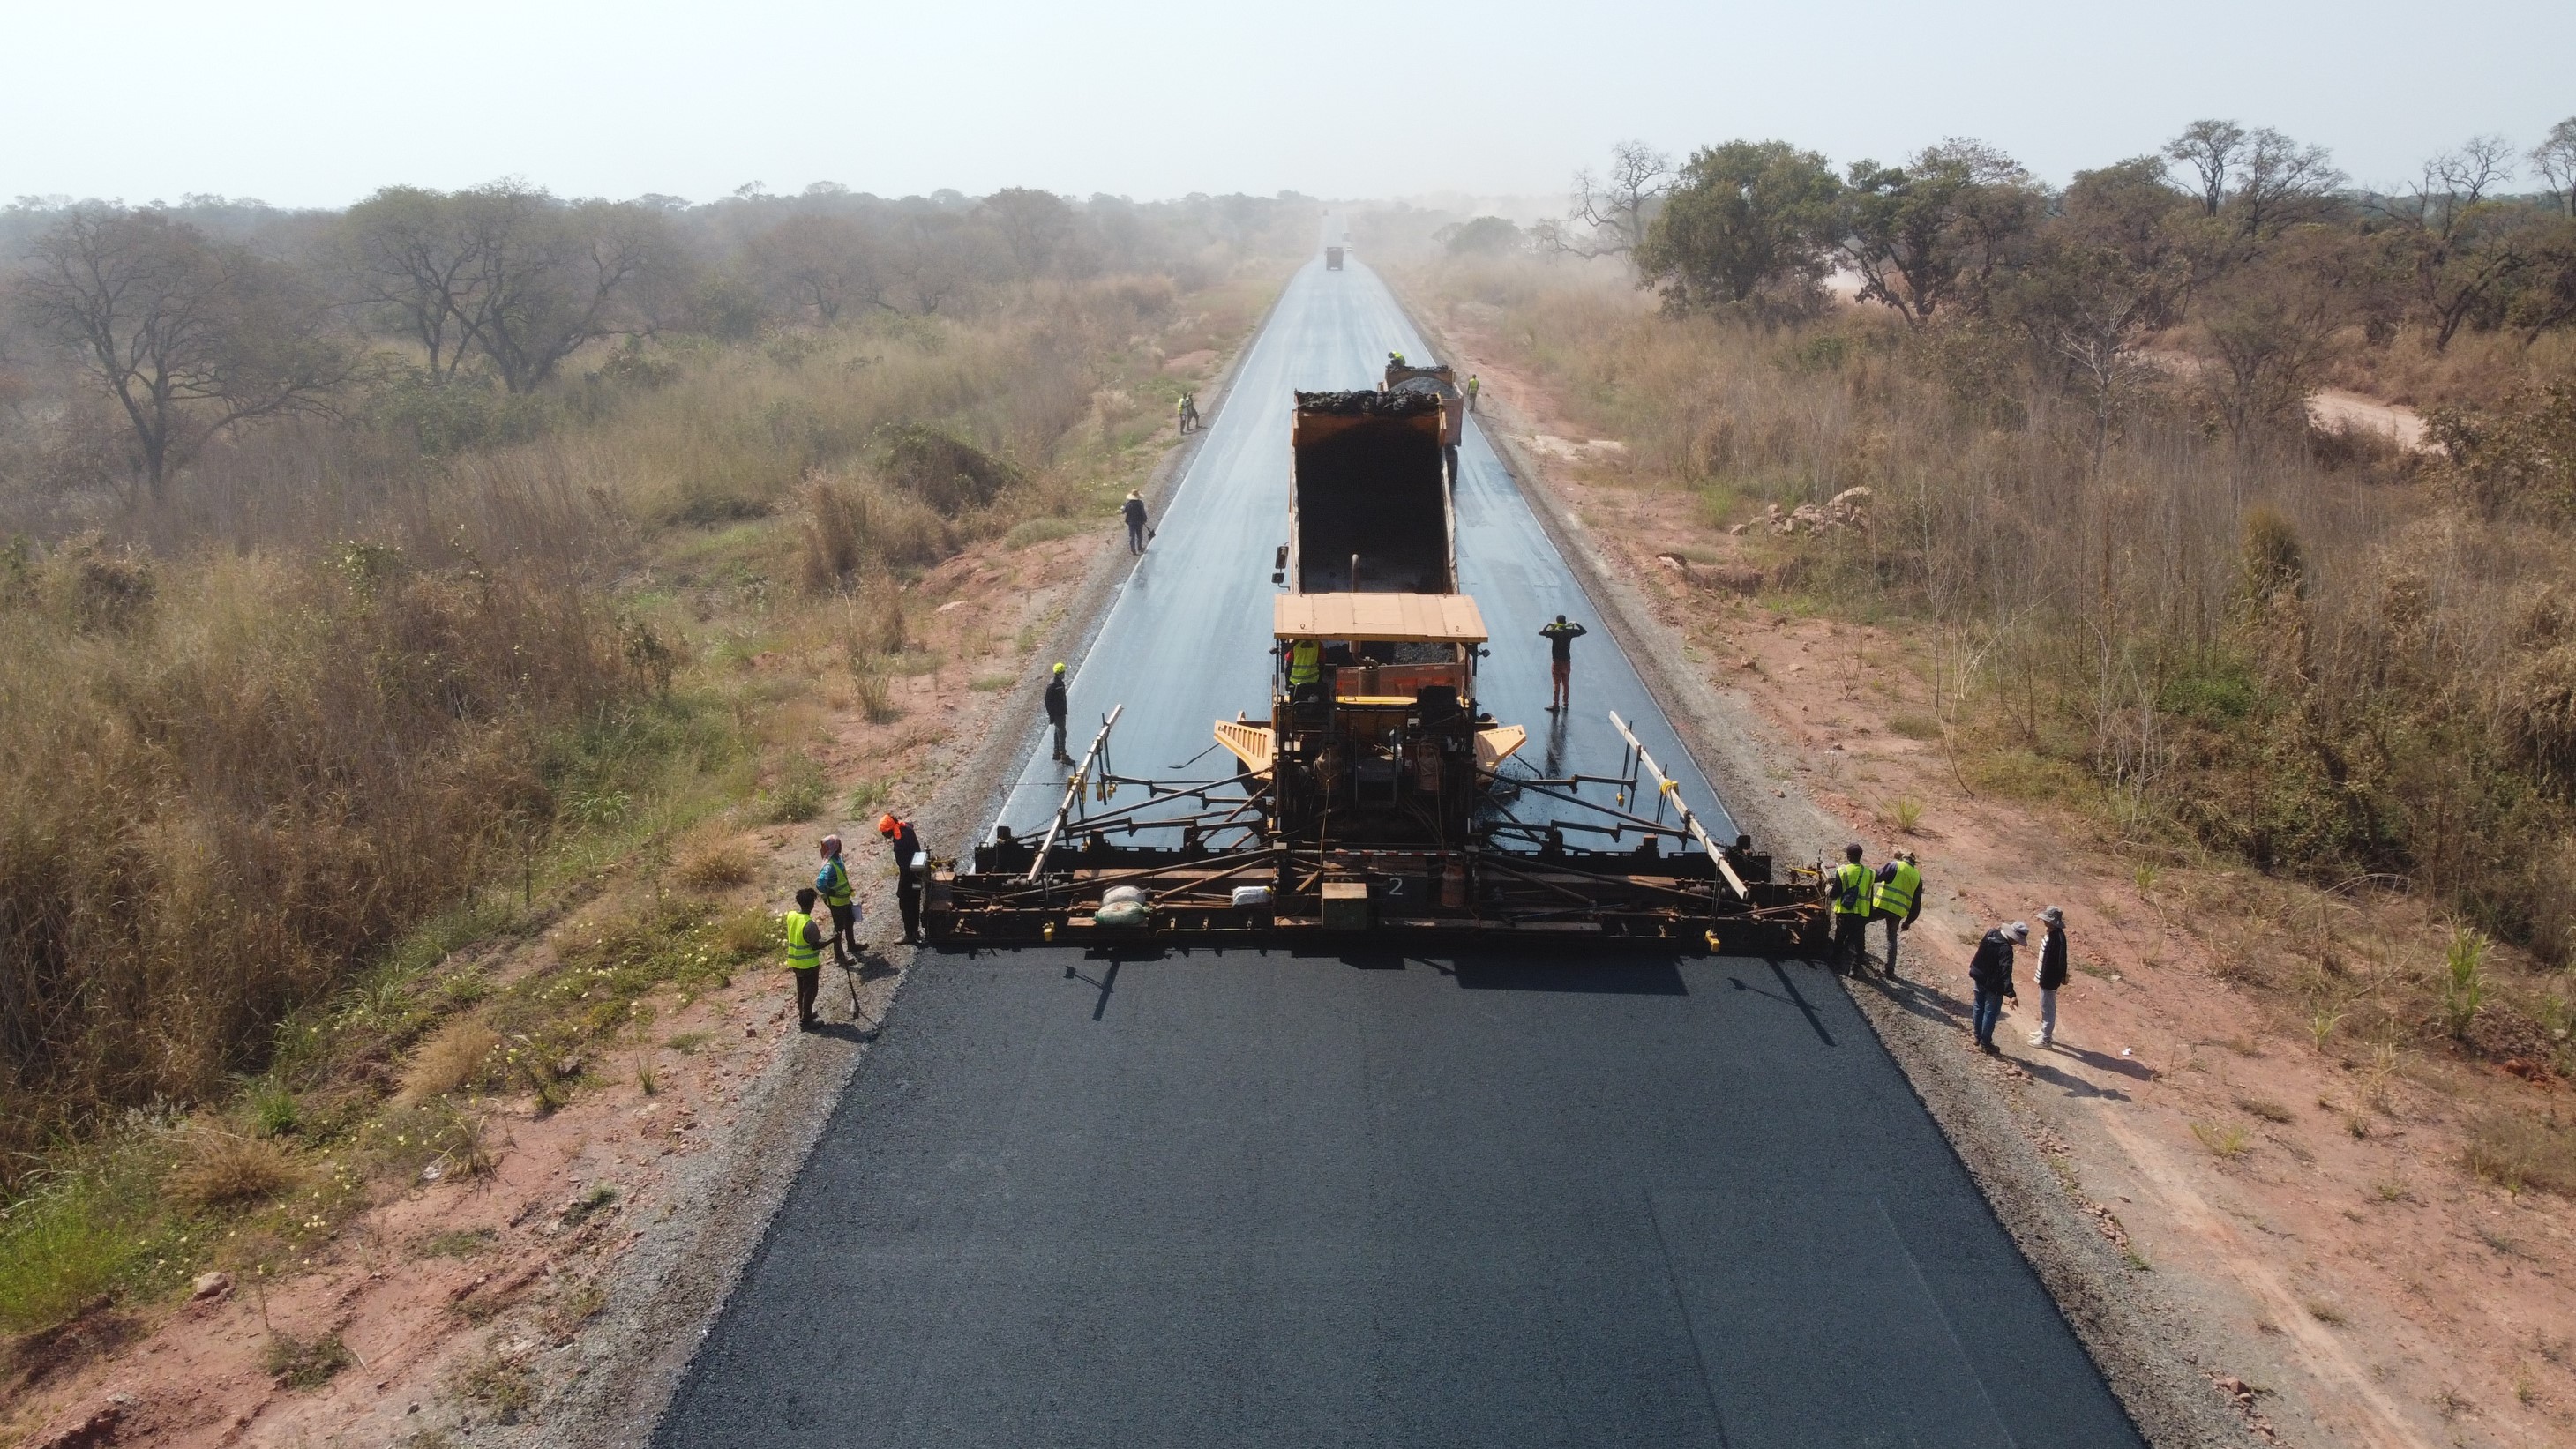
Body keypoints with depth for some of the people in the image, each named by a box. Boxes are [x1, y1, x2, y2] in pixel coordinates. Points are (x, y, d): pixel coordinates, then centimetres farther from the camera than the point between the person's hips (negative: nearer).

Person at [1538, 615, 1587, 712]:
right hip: (1567, 662, 3)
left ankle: (1555, 705, -2)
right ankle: (1565, 703, 18)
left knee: (1556, 684, -1)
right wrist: (1576, 624, 14)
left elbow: (1540, 632, -18)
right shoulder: (1570, 632, -2)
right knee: (1566, 684, 13)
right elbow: (1584, 631, 11)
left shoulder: (1554, 632, -12)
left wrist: (1549, 625, -7)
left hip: (1556, 662, -3)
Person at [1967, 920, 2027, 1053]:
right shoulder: (2005, 949, -30)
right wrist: (2011, 994, -43)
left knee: (1979, 1007, 21)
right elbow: (2006, 973, -38)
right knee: (1990, 1013, 5)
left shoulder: (1991, 934, -6)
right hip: (1993, 985, -8)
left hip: (1979, 978, 8)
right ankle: (1985, 1043, 14)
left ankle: (1978, 1037, 34)